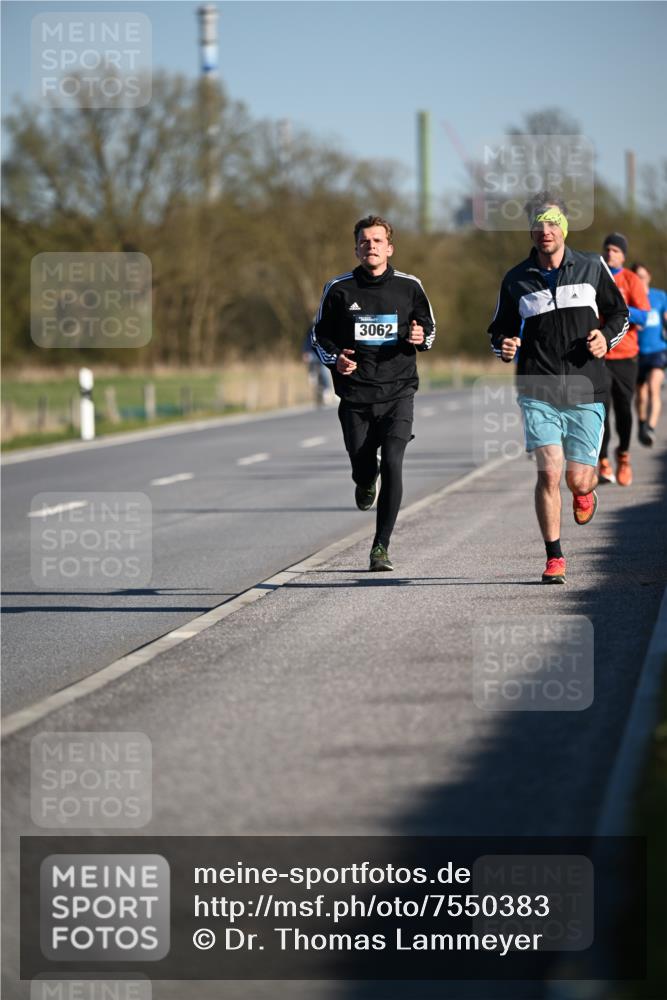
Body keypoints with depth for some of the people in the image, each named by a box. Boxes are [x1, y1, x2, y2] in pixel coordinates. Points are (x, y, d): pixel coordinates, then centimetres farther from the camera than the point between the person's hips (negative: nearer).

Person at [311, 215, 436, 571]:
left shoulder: (409, 286, 3)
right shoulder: (339, 289, 1)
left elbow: (429, 328, 15)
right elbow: (319, 335, 10)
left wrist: (421, 338, -9)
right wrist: (335, 358, -10)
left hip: (398, 393, -1)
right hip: (355, 395, 1)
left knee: (392, 465, -16)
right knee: (363, 469, 4)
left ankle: (381, 546, -6)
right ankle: (366, 482, 46)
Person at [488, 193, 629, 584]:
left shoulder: (592, 267, 5)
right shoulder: (516, 280, 5)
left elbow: (619, 313, 16)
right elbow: (501, 330, 16)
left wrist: (606, 336, -5)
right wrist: (504, 345, -7)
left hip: (585, 390, 0)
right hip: (538, 390, 0)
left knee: (578, 479, 0)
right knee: (549, 472, -13)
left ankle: (584, 493, 40)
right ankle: (554, 558, -2)